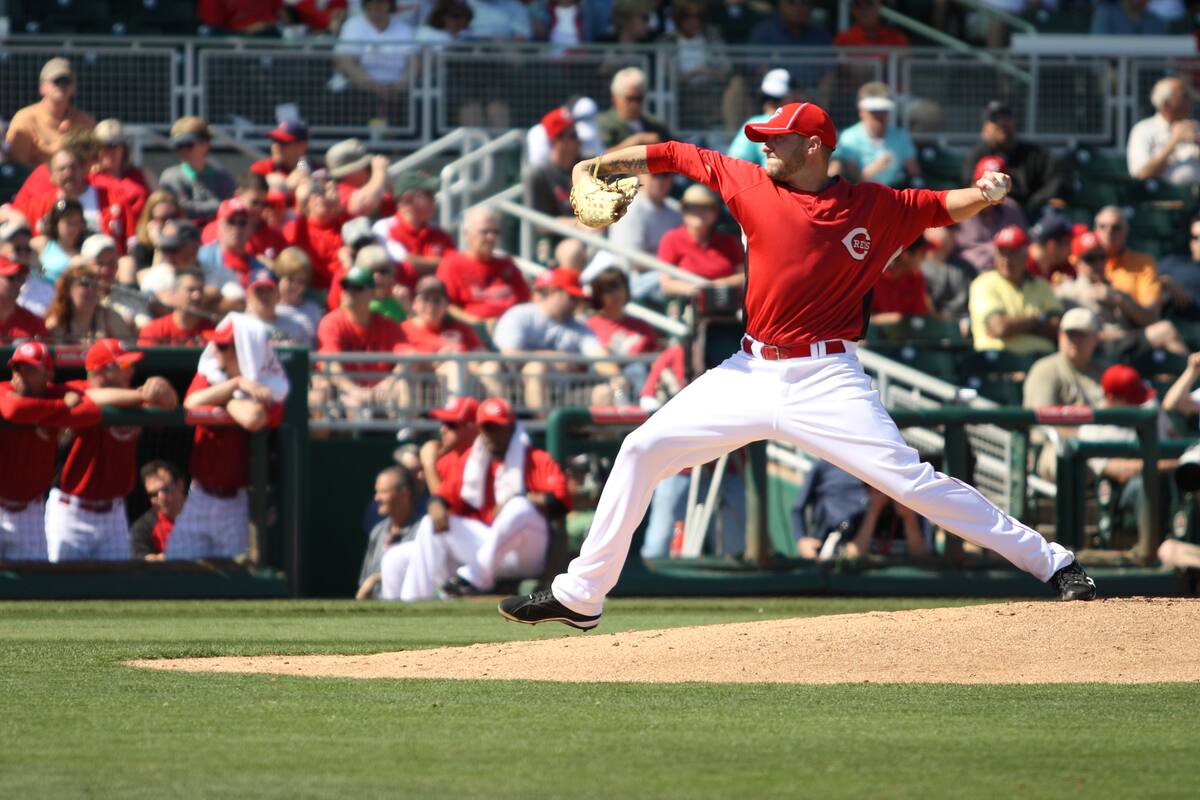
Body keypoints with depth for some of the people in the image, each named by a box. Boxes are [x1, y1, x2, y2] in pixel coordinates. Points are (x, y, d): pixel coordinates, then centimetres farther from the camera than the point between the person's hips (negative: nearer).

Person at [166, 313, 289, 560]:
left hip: (236, 502, -4)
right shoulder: (209, 373, 6)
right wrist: (235, 384, -18)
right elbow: (191, 403, -13)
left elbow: (252, 419, -29)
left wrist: (221, 397, -11)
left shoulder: (269, 389, -9)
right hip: (198, 497, 4)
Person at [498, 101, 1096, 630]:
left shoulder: (874, 207, -3)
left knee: (911, 480, -15)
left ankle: (1053, 564, -9)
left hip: (826, 382, -4)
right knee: (644, 447, 2)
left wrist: (985, 193, -16)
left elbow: (946, 207, 5)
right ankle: (579, 595, 13)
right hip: (751, 372, 4)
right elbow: (673, 156, 9)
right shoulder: (753, 185, 3)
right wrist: (597, 166, 1)